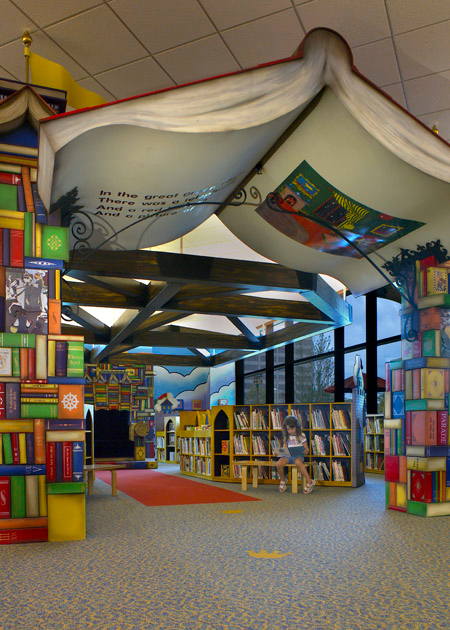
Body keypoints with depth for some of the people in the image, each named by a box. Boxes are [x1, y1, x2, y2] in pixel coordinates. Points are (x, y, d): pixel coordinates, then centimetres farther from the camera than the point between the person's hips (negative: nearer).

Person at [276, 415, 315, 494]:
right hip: (288, 455, 4)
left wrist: (305, 451, -22)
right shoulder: (286, 437, 14)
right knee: (279, 463, -26)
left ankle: (310, 482, -31)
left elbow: (306, 448, 2)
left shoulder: (301, 435, 3)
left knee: (298, 462, -40)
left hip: (298, 455, -4)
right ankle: (282, 480, 1)